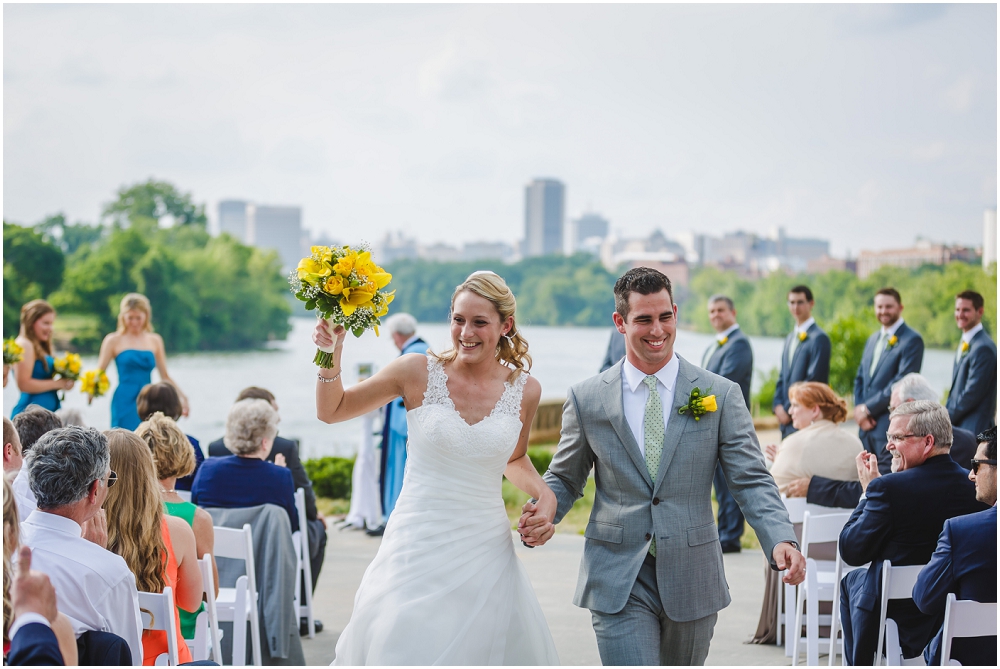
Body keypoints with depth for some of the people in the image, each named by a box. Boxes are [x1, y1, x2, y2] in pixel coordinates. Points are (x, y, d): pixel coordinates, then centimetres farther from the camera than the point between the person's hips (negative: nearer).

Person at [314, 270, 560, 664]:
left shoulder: (524, 390, 1)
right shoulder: (418, 373, -6)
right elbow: (331, 411, 4)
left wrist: (544, 493, 1)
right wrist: (332, 352, -12)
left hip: (486, 550, 2)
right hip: (420, 546, -2)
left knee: (491, 647, 7)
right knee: (405, 649, 0)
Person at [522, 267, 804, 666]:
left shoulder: (721, 395, -1)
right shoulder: (587, 399, 1)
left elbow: (751, 480, -4)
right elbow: (565, 479, 10)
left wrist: (780, 540, -22)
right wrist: (541, 514, -12)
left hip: (692, 580, 1)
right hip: (619, 583, -1)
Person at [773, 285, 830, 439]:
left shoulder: (818, 338, -9)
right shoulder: (790, 338, 18)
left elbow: (814, 380, -14)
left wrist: (788, 409, -11)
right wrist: (778, 406, 5)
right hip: (787, 419, 8)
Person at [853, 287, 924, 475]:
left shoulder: (912, 340, -6)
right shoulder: (873, 339, 20)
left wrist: (868, 408, -12)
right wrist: (859, 410, 1)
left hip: (891, 427, -8)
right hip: (867, 426, 8)